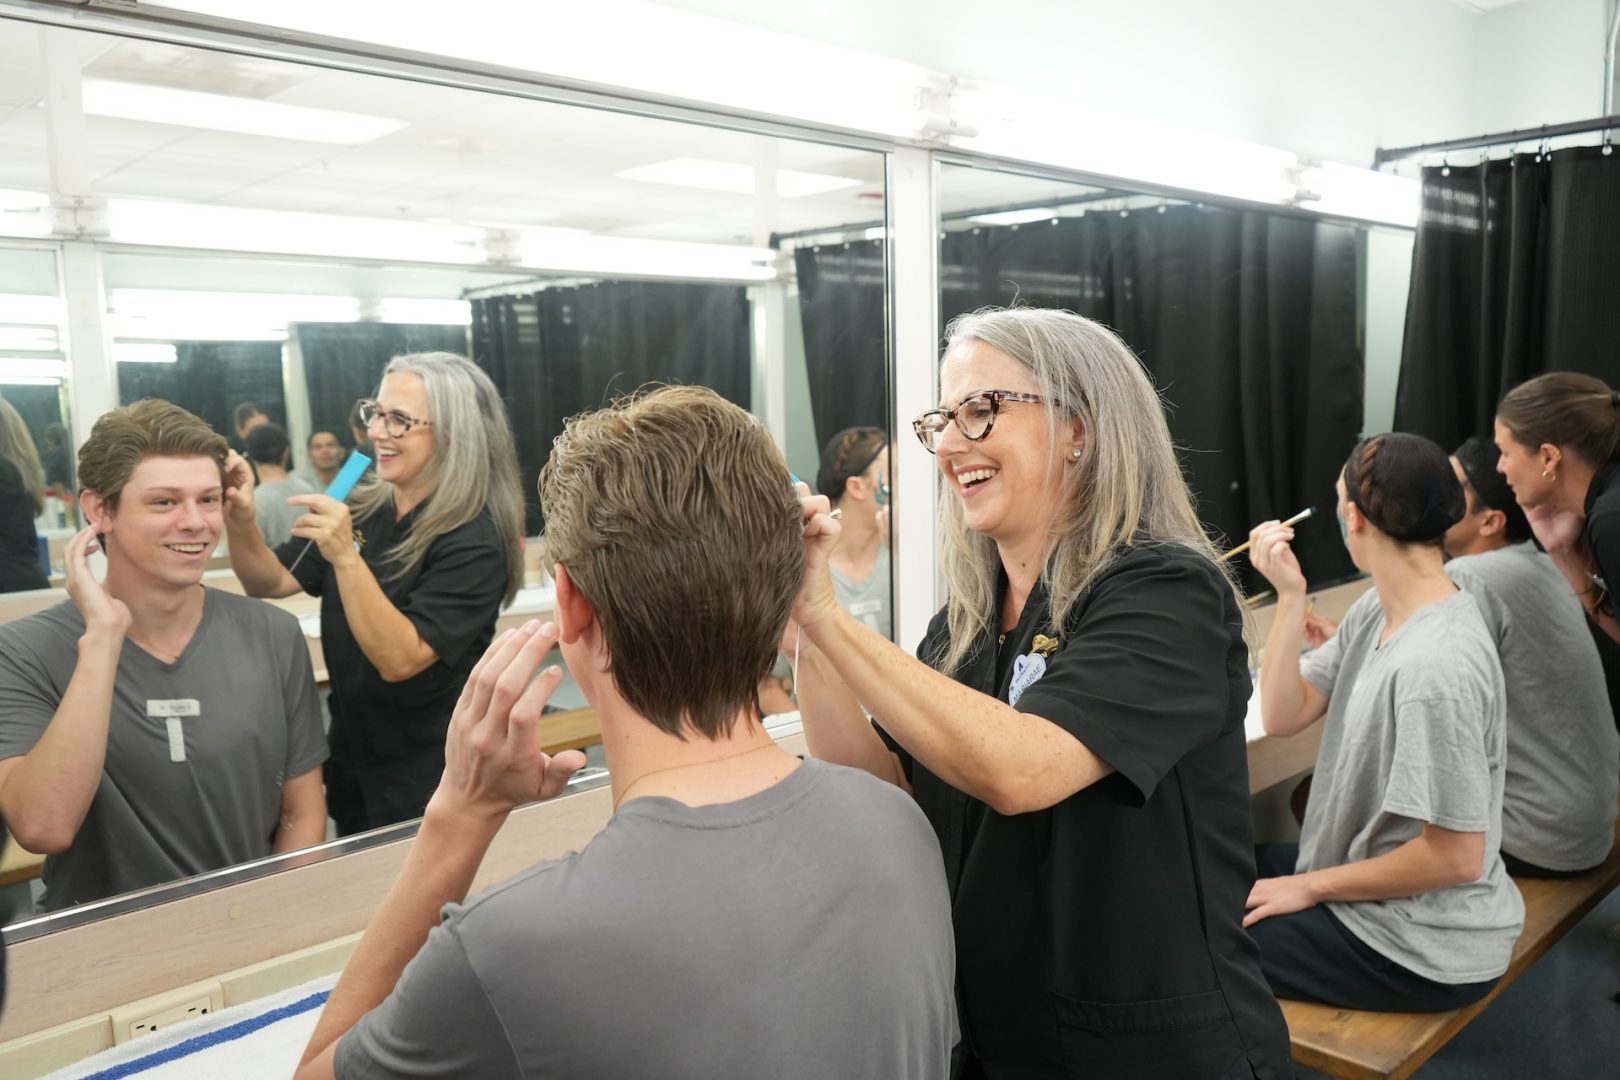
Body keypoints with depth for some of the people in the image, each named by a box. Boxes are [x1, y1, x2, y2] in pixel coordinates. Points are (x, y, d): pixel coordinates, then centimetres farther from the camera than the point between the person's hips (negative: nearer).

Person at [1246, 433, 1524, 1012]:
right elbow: (1284, 716, -2)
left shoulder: (1433, 666, -31)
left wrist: (1311, 887, -15)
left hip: (1425, 948, -9)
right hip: (1365, 881, 9)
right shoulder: (1377, 609, -2)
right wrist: (1290, 597, -13)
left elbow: (1455, 856, -26)